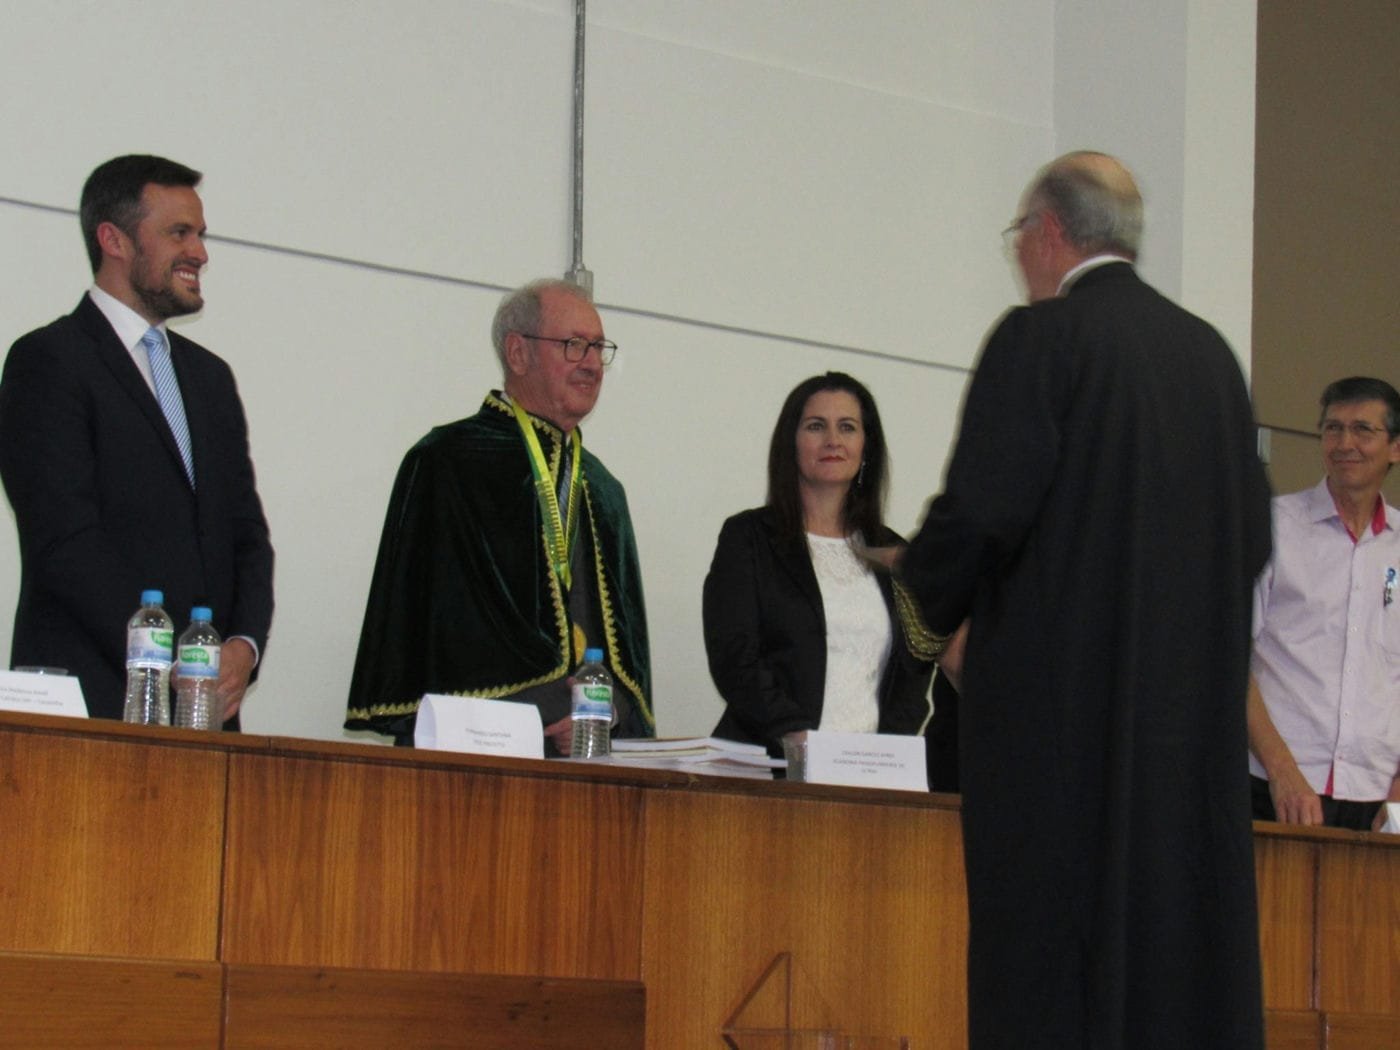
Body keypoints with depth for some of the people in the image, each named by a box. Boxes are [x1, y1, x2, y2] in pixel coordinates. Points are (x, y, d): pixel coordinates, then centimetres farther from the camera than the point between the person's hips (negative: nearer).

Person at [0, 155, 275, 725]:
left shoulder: (209, 375, 21)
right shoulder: (48, 361, -2)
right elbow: (65, 543, -11)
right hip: (92, 699, -6)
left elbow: (246, 533, 18)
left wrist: (244, 646, -2)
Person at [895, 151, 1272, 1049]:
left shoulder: (1039, 340, -7)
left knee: (1051, 975, -5)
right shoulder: (1211, 353, 12)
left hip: (1063, 701, -6)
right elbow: (1253, 534, 14)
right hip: (1196, 701, 6)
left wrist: (921, 598, 5)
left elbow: (980, 510, -13)